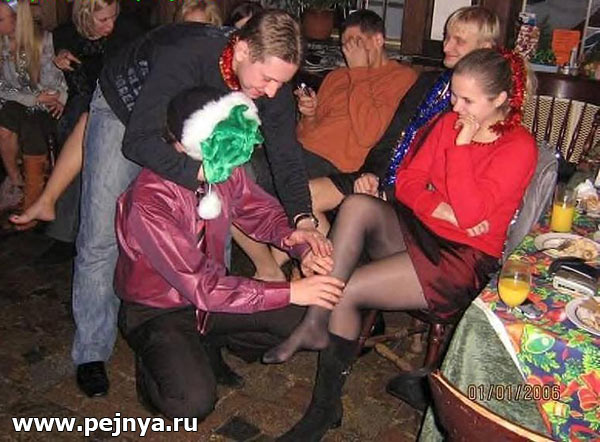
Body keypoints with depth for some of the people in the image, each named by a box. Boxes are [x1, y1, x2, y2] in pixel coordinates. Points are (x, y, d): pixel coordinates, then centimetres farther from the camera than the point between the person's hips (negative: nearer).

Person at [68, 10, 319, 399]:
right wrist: (199, 171, -55)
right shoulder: (185, 55, -41)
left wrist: (301, 217, -37)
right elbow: (137, 140, -43)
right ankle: (92, 352, 9)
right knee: (101, 239, -7)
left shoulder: (272, 78, -25)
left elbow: (286, 154, -22)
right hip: (123, 113, -4)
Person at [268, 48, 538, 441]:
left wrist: (462, 146, -17)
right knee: (357, 205, -24)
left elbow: (469, 214, -20)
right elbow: (407, 182, 5)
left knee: (345, 291, -20)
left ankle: (326, 407, -2)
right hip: (418, 231, 7)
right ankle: (317, 323, -23)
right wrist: (443, 210, -12)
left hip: (464, 260, -6)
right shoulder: (450, 122, 10)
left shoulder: (519, 147, -9)